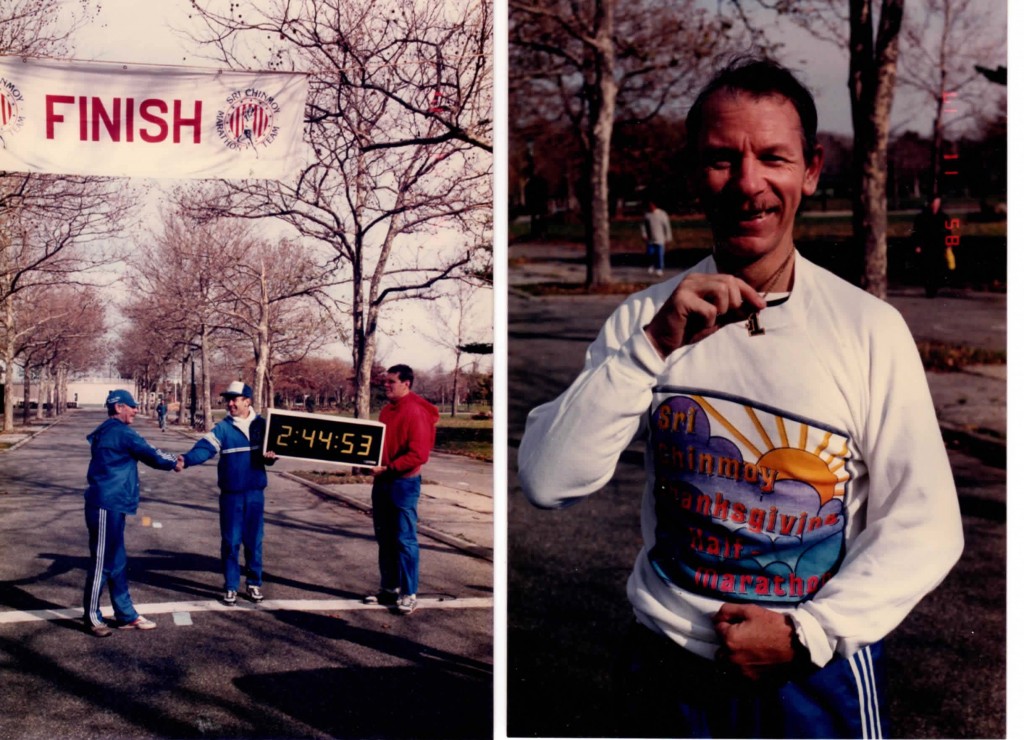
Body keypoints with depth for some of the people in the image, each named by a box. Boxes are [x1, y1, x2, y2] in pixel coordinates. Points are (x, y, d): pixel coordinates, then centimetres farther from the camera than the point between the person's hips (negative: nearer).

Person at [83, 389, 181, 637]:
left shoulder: (106, 432, 17)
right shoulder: (121, 432, -13)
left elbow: (143, 452, 21)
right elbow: (152, 456, -9)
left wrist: (168, 458, 11)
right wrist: (173, 460, 9)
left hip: (109, 506, 10)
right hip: (107, 506, -10)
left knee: (117, 562, 14)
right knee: (102, 561, -2)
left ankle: (126, 615, 20)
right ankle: (92, 617, 7)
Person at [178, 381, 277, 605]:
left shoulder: (261, 424, 3)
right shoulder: (223, 428, -5)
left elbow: (271, 449, 15)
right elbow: (205, 447, -20)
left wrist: (270, 456, -10)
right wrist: (186, 460, -39)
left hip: (255, 492, 2)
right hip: (231, 493, -2)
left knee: (254, 540, 9)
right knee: (231, 541, 2)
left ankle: (254, 583, 23)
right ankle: (231, 587, 12)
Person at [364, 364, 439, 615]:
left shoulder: (417, 412, -14)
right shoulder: (387, 410, 12)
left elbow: (418, 454, -19)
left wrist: (388, 468, -21)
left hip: (404, 482, -8)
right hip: (382, 481, 8)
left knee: (404, 539, -4)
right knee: (384, 537, 13)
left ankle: (408, 594, 3)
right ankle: (389, 588, 23)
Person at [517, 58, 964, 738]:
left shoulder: (871, 329, -9)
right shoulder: (646, 319, -4)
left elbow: (925, 528, -7)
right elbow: (547, 482, -14)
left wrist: (810, 633, -16)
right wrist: (653, 347, -22)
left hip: (816, 672, -1)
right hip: (668, 666, 2)